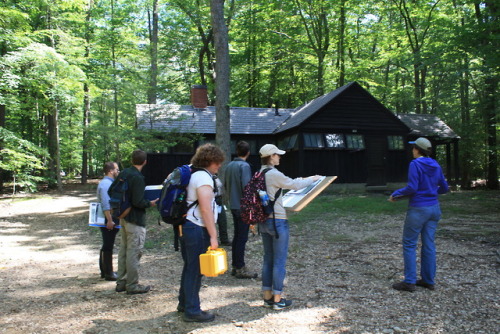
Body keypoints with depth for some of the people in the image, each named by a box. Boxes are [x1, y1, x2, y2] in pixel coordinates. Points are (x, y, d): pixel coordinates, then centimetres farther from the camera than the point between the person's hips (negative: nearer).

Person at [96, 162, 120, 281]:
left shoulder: (109, 183, 16)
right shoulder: (106, 184, -17)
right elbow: (105, 205, -24)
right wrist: (110, 220, -26)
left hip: (111, 219, 11)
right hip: (109, 219, -11)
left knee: (107, 246, 17)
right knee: (108, 246, -4)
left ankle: (104, 271, 28)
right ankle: (108, 273, 3)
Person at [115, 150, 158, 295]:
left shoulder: (123, 174, 6)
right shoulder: (137, 178, -20)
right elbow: (137, 202, -24)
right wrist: (150, 203, -7)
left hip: (124, 217, 9)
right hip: (135, 220, -9)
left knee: (124, 250, 17)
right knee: (134, 253, 0)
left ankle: (121, 282, 26)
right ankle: (132, 285, 9)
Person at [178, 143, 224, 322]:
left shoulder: (192, 174, 16)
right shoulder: (204, 177, -15)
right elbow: (205, 209, -22)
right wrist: (213, 236, -20)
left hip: (186, 226, 10)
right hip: (197, 229, -10)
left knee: (189, 267, 20)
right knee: (195, 269, -1)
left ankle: (184, 303, 33)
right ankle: (192, 311, 8)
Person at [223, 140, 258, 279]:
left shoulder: (229, 166, 10)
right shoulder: (244, 166, -15)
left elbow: (225, 186, 17)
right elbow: (246, 187, -22)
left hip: (233, 206, 8)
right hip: (243, 206, -8)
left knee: (237, 236, 15)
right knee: (242, 238, -2)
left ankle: (235, 266, 22)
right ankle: (240, 269, 4)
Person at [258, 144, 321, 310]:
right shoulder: (274, 174, -18)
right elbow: (295, 185, -8)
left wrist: (296, 180, 26)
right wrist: (311, 179, 7)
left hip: (264, 221, 8)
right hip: (278, 221, -8)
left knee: (268, 259, 15)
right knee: (280, 261, 2)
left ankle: (268, 297, 22)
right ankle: (277, 300, 10)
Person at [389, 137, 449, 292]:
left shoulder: (415, 164, -13)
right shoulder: (436, 166, 7)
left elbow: (412, 187, -20)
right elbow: (444, 188, 13)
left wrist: (396, 194, -7)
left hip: (418, 209, -7)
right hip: (434, 208, 7)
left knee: (409, 244, 1)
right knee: (429, 244, 12)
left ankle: (409, 282, 3)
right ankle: (428, 280, 18)